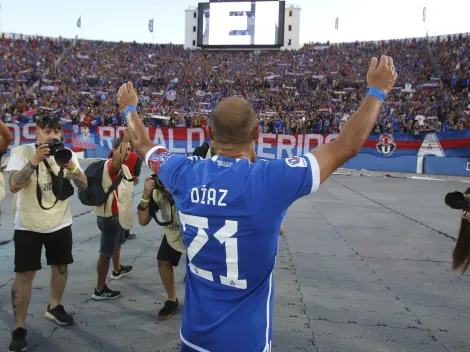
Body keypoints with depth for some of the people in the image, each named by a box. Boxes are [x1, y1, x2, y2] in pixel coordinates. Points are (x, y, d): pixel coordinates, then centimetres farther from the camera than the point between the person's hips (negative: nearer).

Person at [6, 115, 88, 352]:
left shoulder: (67, 154, 0)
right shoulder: (21, 152, -10)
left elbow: (83, 185, -7)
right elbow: (14, 186, -22)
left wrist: (71, 167, -26)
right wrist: (34, 160, -33)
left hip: (60, 224, 4)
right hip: (28, 225, -3)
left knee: (61, 266, 14)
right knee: (24, 274, -3)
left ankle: (54, 307, 37)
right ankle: (19, 328, 11)